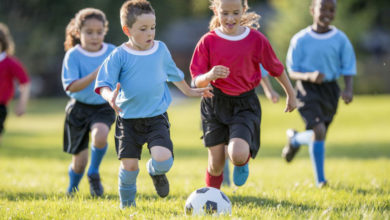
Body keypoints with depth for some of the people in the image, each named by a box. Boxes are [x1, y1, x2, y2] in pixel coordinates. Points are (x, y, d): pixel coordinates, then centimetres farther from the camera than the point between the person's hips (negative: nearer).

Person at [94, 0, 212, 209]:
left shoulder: (161, 49, 5)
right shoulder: (119, 56, -7)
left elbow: (173, 74, 23)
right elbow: (104, 83, -11)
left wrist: (189, 91, 33)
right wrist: (110, 97, -33)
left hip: (157, 117, 2)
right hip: (128, 119, -1)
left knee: (163, 160, -17)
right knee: (129, 164, -2)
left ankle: (155, 171, 21)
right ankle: (126, 204, 22)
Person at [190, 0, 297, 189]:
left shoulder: (256, 39, -6)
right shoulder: (208, 42, -6)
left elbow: (276, 69, 8)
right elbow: (197, 81, -7)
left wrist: (290, 95, 19)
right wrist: (209, 76, -29)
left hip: (245, 104, -1)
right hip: (215, 104, 1)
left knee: (238, 155, -23)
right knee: (215, 165, 3)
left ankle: (243, 164, 16)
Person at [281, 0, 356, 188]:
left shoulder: (340, 39, -1)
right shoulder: (300, 40, -6)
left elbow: (348, 69, 2)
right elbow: (292, 72, -4)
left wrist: (348, 89, -17)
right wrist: (309, 76, -24)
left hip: (330, 88, 4)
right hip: (307, 88, -4)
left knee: (320, 135, 11)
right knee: (318, 130, -20)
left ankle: (295, 139, 47)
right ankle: (320, 179, -6)